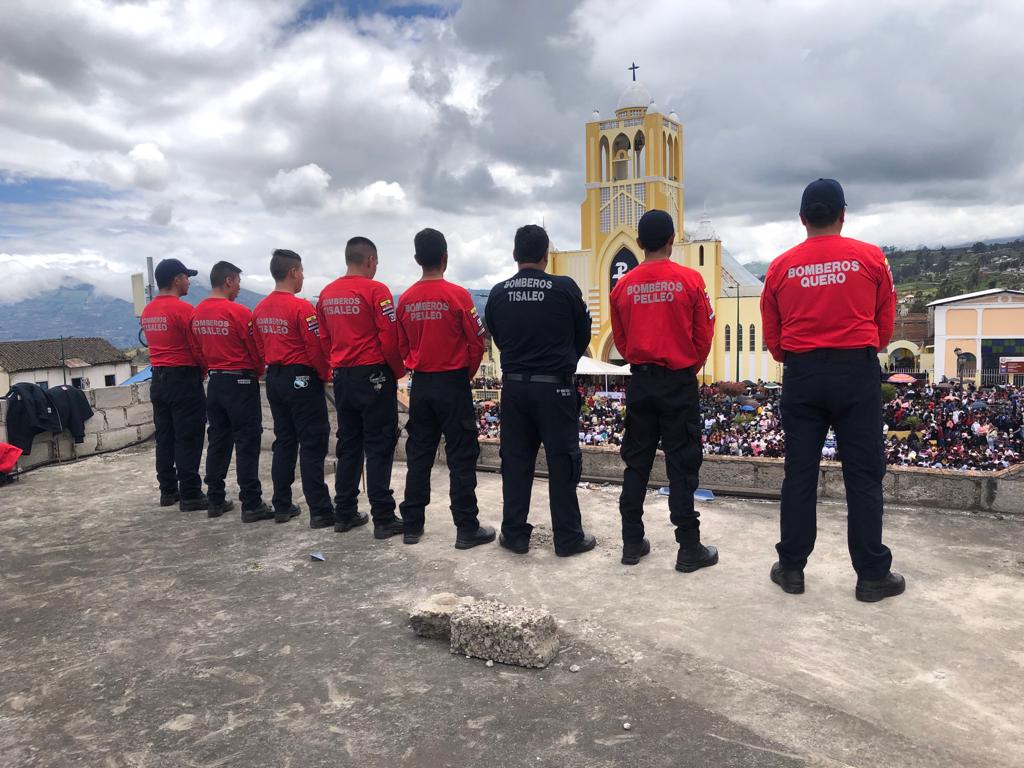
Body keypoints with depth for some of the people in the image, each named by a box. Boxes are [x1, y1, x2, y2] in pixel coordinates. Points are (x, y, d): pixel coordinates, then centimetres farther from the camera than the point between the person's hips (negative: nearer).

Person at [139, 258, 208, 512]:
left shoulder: (147, 312, 10)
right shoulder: (183, 309, -15)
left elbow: (157, 344, 14)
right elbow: (198, 349, -14)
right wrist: (204, 370, 3)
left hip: (158, 379, 8)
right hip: (184, 379, -8)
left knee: (164, 437, 13)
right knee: (188, 439, -3)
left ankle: (168, 490, 20)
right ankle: (190, 495, 0)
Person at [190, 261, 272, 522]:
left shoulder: (197, 313, 5)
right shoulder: (238, 312, -15)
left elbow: (199, 349, 11)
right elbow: (255, 349, -9)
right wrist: (259, 373, 9)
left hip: (214, 381, 7)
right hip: (240, 381, -7)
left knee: (218, 440, 14)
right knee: (247, 442, -2)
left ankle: (216, 500, 19)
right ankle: (251, 505, 0)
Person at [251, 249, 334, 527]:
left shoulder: (260, 310, 7)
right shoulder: (301, 307, -16)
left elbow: (260, 348, 12)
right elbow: (316, 349, -16)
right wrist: (325, 375, 0)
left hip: (274, 380, 7)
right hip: (302, 379, -7)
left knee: (283, 442, 14)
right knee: (312, 444, -4)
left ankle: (282, 506, 19)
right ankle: (320, 511, -3)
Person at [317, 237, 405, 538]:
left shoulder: (326, 294, 8)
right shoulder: (375, 290, -11)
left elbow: (323, 339, 10)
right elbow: (389, 338, -15)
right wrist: (399, 371, -1)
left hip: (342, 378, 6)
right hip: (374, 376, -6)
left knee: (348, 445, 14)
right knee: (379, 446, -1)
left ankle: (344, 513, 19)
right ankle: (383, 519, 2)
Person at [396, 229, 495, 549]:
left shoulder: (406, 299, 2)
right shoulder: (457, 295, -11)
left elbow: (403, 346, 8)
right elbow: (477, 343, -8)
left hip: (420, 385, 5)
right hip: (453, 384, -4)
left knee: (418, 455, 12)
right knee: (461, 457, 2)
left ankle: (412, 524, 19)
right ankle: (467, 528, 6)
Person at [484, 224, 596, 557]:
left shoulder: (498, 293, -1)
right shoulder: (565, 288, -8)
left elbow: (497, 338, 10)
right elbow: (583, 335, 4)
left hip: (514, 386, 3)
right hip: (555, 387, -3)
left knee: (515, 460, 11)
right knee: (562, 461, 6)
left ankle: (514, 533, 18)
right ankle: (568, 537, 13)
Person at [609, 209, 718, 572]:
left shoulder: (623, 286, 0)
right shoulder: (690, 279, -8)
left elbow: (620, 340, 7)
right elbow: (704, 336, -2)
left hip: (639, 381, 3)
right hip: (679, 381, -3)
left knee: (636, 463, 11)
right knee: (682, 465, 3)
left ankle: (632, 543, 17)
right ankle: (689, 548, 8)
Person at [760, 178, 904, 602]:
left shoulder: (781, 267, 2)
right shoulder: (870, 258, -1)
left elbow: (772, 335, 6)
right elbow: (885, 324, 6)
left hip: (801, 374, 2)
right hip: (857, 371, -1)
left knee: (799, 473, 8)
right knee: (863, 475, 5)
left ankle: (791, 568, 14)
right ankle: (872, 574, 12)